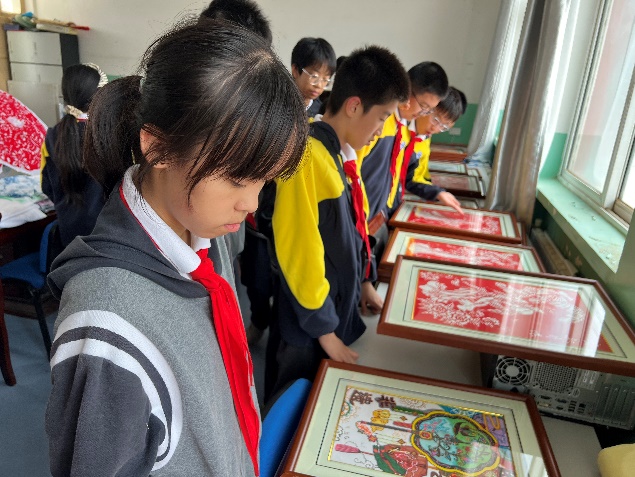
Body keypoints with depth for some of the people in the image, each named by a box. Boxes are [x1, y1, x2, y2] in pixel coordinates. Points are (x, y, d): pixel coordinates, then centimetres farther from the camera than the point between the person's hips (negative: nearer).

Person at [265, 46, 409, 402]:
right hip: (310, 325, -8)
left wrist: (365, 282, 19)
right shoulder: (308, 157, -26)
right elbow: (299, 251, -25)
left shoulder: (344, 153, 3)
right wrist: (325, 331, -17)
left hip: (341, 303, 8)